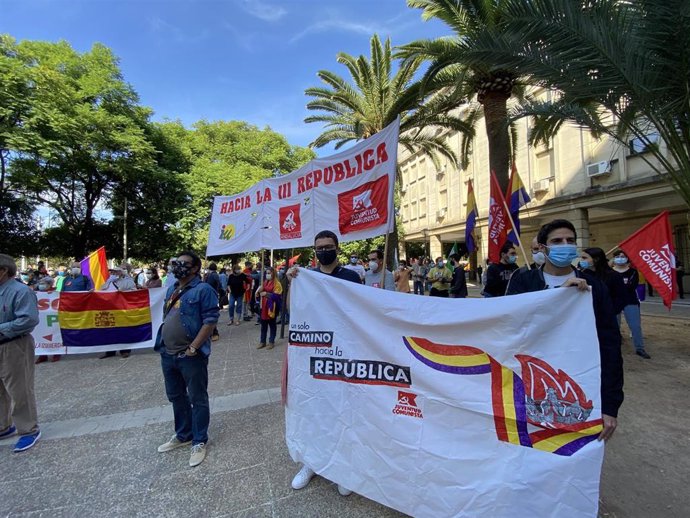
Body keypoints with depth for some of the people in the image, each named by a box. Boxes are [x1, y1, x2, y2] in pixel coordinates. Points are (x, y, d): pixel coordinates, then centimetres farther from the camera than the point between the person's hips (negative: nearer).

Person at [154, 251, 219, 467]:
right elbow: (166, 318, 20)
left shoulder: (203, 290, -14)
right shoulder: (171, 290, 12)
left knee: (198, 399, 7)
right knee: (176, 397, 21)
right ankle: (182, 435, 41)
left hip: (191, 356, -8)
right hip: (168, 355, 8)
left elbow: (210, 321, -19)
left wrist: (193, 347, -20)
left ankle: (199, 442, 23)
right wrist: (163, 345, 13)